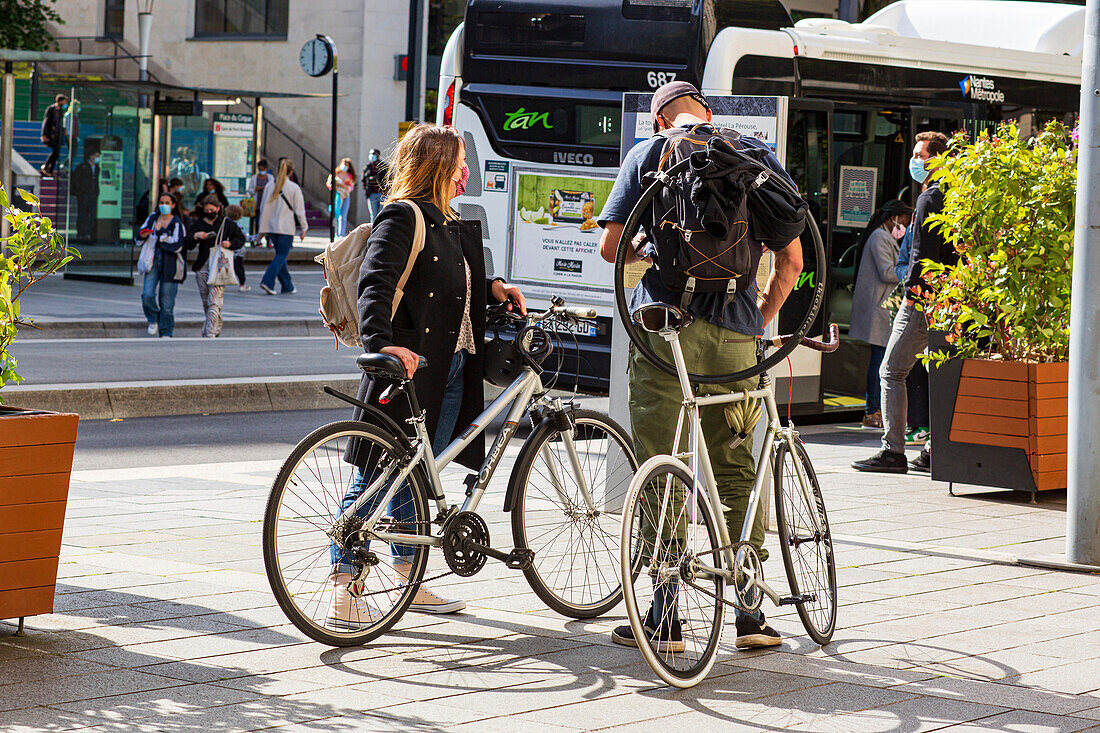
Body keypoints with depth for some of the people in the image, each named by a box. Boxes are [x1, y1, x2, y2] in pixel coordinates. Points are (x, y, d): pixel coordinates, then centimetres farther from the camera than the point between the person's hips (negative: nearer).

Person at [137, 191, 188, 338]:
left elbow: (177, 245, -15)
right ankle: (153, 321, 13)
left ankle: (165, 333, 12)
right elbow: (140, 234, 18)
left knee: (167, 302, -1)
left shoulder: (177, 223, -4)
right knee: (147, 295, -14)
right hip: (153, 262, 3)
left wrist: (158, 236, -13)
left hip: (170, 265, -3)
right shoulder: (153, 218, 9)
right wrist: (143, 234, -6)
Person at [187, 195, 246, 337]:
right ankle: (217, 327, 33)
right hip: (202, 268, 4)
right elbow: (188, 245, 5)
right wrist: (195, 236, -14)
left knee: (214, 302, -14)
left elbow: (240, 239, 12)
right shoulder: (197, 224, 10)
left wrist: (230, 244, -7)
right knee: (205, 302, 12)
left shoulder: (227, 223, 6)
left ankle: (210, 333, -19)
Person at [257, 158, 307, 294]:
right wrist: (303, 228, 4)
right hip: (286, 227, -5)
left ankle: (287, 286, 19)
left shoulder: (270, 187, 4)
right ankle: (267, 281, -17)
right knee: (281, 256, -1)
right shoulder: (294, 188, -8)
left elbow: (265, 208, 7)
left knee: (280, 255, 14)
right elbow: (299, 210, -5)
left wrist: (263, 229, 11)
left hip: (271, 226, 5)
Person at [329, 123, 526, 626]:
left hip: (449, 368, 9)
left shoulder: (448, 224, 18)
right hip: (407, 364, -9)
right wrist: (380, 342, -38)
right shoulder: (402, 217, -11)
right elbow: (375, 283, -23)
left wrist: (493, 288, 8)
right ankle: (344, 590, -4)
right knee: (376, 476, -7)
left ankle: (410, 580, 24)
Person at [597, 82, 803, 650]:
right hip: (733, 332, 2)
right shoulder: (758, 156, 10)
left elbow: (610, 246, 1)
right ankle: (751, 613, 12)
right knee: (735, 470, 11)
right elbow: (791, 259, 6)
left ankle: (664, 617, 1)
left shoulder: (647, 154, 4)